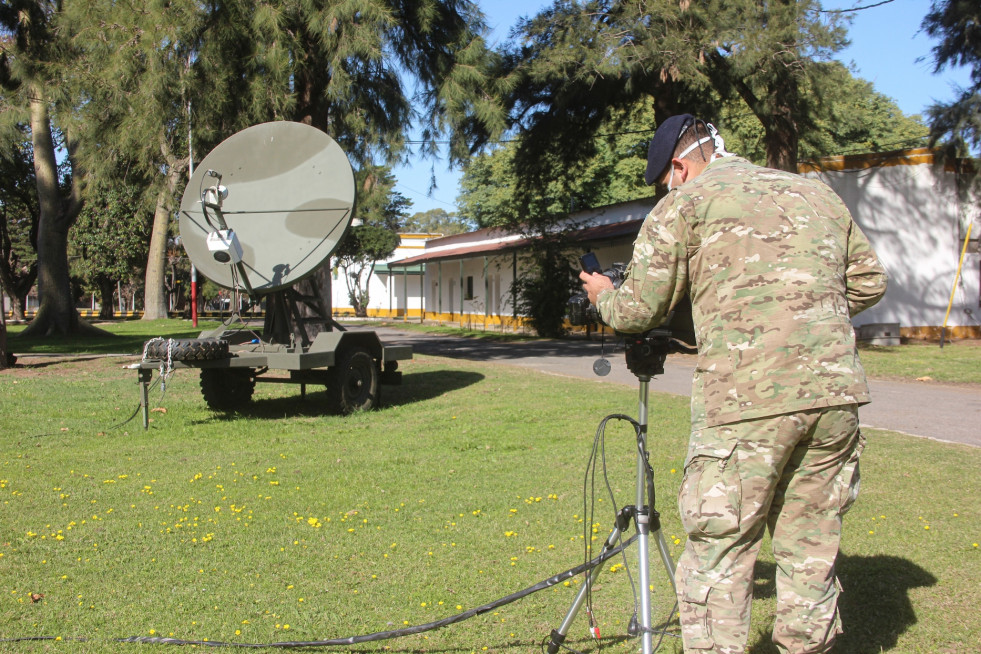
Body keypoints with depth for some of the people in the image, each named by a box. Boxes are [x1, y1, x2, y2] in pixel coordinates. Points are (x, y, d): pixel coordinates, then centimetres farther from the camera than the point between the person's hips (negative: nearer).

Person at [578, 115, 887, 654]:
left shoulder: (685, 204, 4)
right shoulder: (817, 194, 20)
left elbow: (640, 310, 4)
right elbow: (868, 282, 22)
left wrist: (603, 296, 24)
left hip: (747, 402, -6)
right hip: (836, 393, 6)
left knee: (718, 554, 3)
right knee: (811, 550, 16)